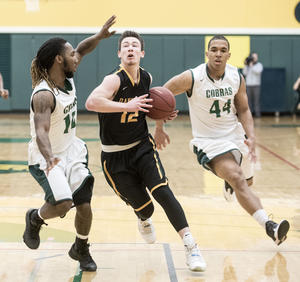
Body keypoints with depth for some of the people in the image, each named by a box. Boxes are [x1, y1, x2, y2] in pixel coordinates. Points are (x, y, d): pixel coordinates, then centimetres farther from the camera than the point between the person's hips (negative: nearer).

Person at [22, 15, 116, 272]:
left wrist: (100, 36, -3)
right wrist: (49, 158, -56)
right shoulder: (44, 95, -26)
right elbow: (41, 131, -39)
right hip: (46, 158, -7)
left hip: (71, 151, 7)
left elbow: (81, 50, 14)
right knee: (62, 204, -24)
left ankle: (81, 250, 28)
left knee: (84, 206, 2)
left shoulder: (68, 78, -3)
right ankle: (35, 218, 11)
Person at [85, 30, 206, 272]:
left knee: (162, 192, -18)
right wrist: (128, 106, -41)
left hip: (142, 146, 3)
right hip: (115, 156, -3)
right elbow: (91, 102, -40)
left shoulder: (147, 78, 0)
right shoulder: (115, 80, -21)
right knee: (143, 207, 3)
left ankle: (190, 246, -15)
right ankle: (144, 220, 44)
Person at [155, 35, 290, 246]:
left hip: (234, 135, 6)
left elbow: (243, 110, 4)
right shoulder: (192, 78, -19)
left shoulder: (237, 78, -6)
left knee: (247, 181, 24)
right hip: (208, 140, -6)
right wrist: (159, 128, -6)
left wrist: (251, 138, -12)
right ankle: (269, 226, -36)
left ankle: (229, 182, 63)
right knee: (237, 180, -27)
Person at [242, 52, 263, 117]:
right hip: (248, 85, 3)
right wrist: (246, 65, -2)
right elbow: (245, 73, 4)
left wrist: (251, 65, -13)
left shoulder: (259, 65, 6)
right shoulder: (248, 65, 15)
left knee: (256, 99, -7)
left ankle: (257, 113, -7)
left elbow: (258, 71, -13)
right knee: (249, 100, 0)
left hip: (256, 85, -3)